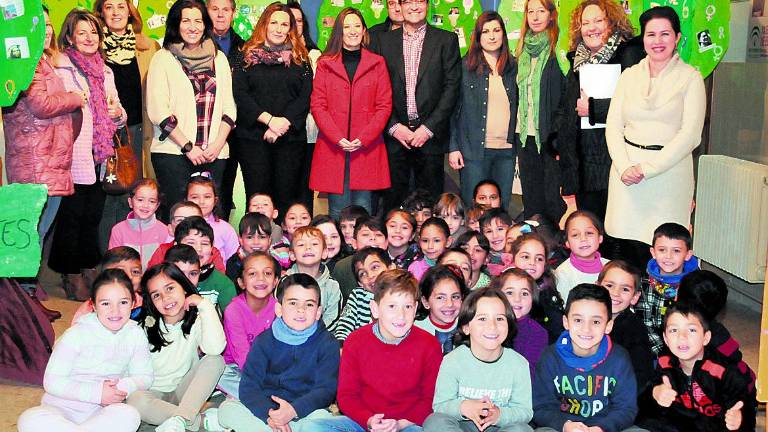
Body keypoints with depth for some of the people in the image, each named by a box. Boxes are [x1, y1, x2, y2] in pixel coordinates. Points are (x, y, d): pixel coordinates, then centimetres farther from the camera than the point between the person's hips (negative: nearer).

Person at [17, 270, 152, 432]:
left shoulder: (135, 335, -2)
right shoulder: (78, 334, -12)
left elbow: (144, 377, 4)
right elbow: (52, 382, -13)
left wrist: (123, 387, -19)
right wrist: (97, 392, -22)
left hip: (102, 412, 2)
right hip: (62, 408, -2)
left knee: (129, 416, -33)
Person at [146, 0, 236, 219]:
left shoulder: (219, 58, 15)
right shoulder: (163, 58, 3)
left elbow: (229, 107, 11)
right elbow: (158, 111, -5)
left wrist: (218, 144, -3)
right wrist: (188, 146, -9)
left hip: (214, 154, 3)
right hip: (173, 152, -3)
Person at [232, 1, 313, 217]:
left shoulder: (300, 59, 11)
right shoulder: (247, 56, 8)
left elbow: (305, 96, 1)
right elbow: (240, 94, -2)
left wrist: (284, 123, -12)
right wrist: (270, 120, -13)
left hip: (291, 137, 1)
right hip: (252, 137, -1)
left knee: (287, 197, 1)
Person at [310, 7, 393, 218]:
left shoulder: (377, 63, 9)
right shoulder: (325, 64, 9)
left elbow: (384, 106, 4)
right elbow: (317, 106, 3)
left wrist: (363, 139, -9)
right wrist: (337, 139, -10)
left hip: (367, 148, 0)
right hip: (332, 148, 0)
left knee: (363, 208, 0)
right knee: (337, 210, 1)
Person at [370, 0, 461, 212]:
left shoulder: (446, 40, 5)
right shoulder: (383, 41, 9)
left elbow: (451, 86, -1)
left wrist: (429, 128, -8)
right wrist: (393, 126, -6)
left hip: (430, 135, -1)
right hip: (394, 134, 1)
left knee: (430, 204, 3)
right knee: (393, 201, 4)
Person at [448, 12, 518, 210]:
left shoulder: (513, 66, 10)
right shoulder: (465, 66, 1)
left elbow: (518, 107, 14)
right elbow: (453, 108, 0)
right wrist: (453, 147, -6)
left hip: (506, 149, 3)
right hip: (474, 149, -3)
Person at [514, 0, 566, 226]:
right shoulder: (523, 52, 13)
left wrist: (560, 137, -15)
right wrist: (516, 134, 14)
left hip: (550, 136, -6)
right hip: (526, 134, 6)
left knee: (554, 198, -4)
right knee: (531, 198, 12)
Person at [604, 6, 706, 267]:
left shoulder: (690, 77, 1)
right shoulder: (629, 76, 11)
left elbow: (690, 135, -6)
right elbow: (613, 126, 7)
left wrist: (646, 169, -12)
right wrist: (624, 167, -9)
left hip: (668, 173, -3)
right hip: (626, 174, 3)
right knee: (626, 249, 2)